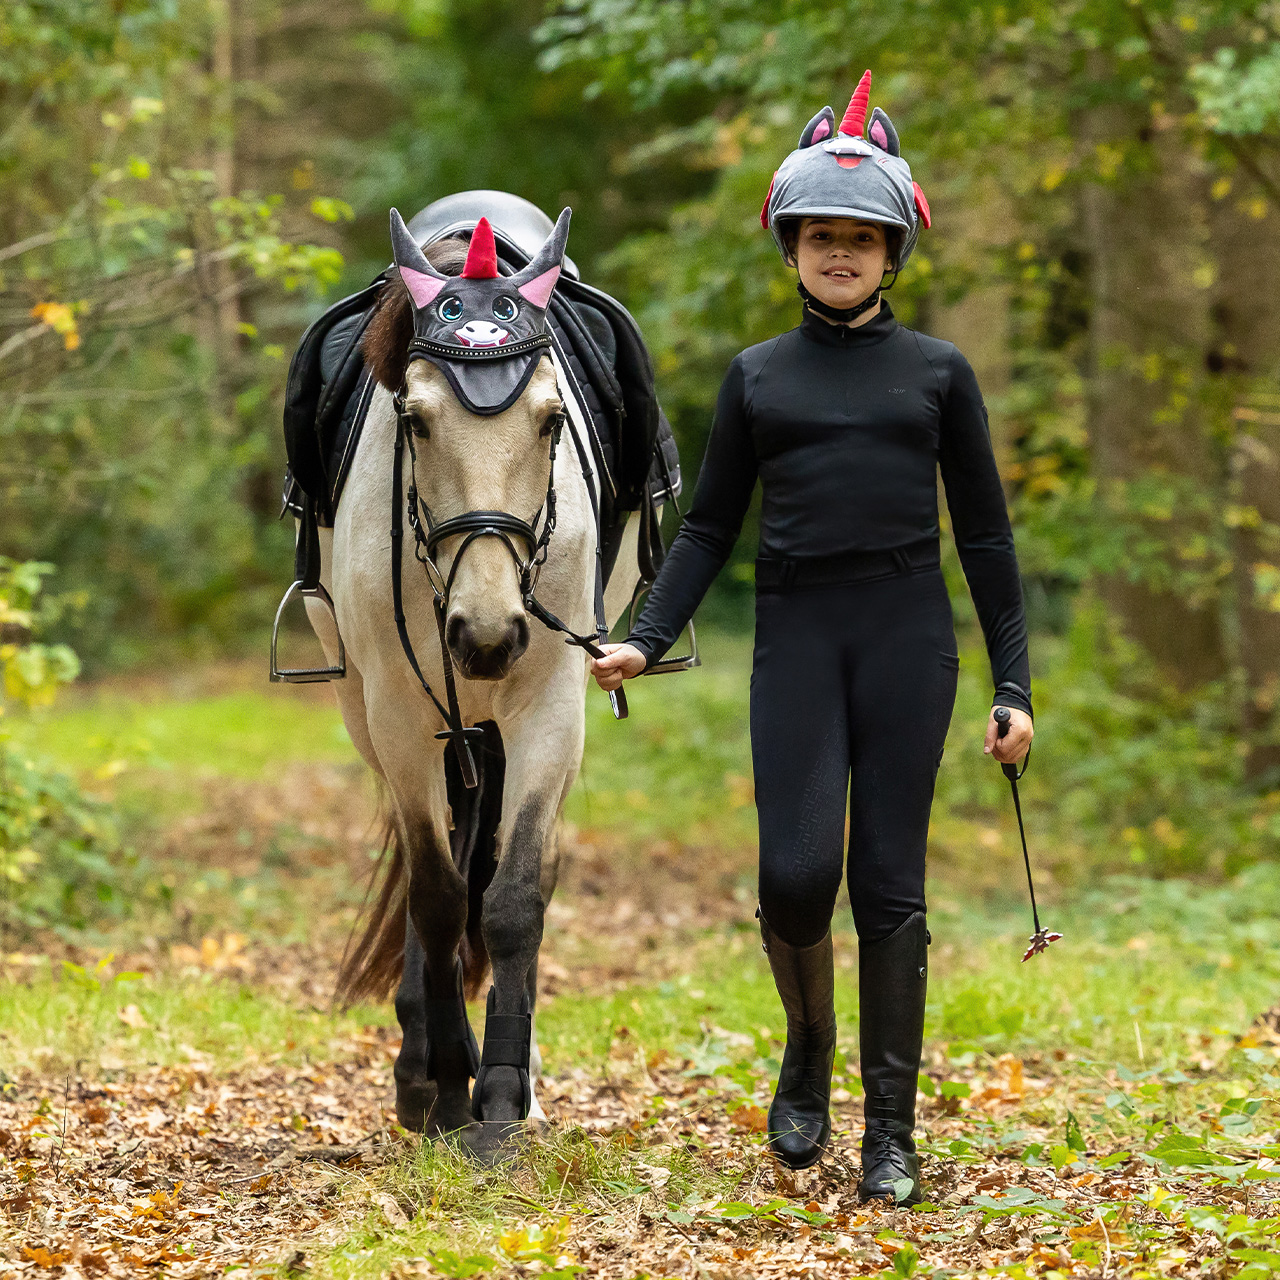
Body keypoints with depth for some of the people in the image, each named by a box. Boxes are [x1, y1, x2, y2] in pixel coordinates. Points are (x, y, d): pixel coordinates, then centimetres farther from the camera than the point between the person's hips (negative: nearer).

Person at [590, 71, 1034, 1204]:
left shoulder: (937, 373, 8)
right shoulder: (757, 377, 11)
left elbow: (985, 533, 8)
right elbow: (710, 528, 13)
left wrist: (1014, 686, 3)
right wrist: (647, 641, -1)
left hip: (909, 637, -1)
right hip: (798, 638, 1)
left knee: (890, 886, -2)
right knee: (795, 875, -10)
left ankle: (892, 1132, 6)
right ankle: (808, 1054, 20)